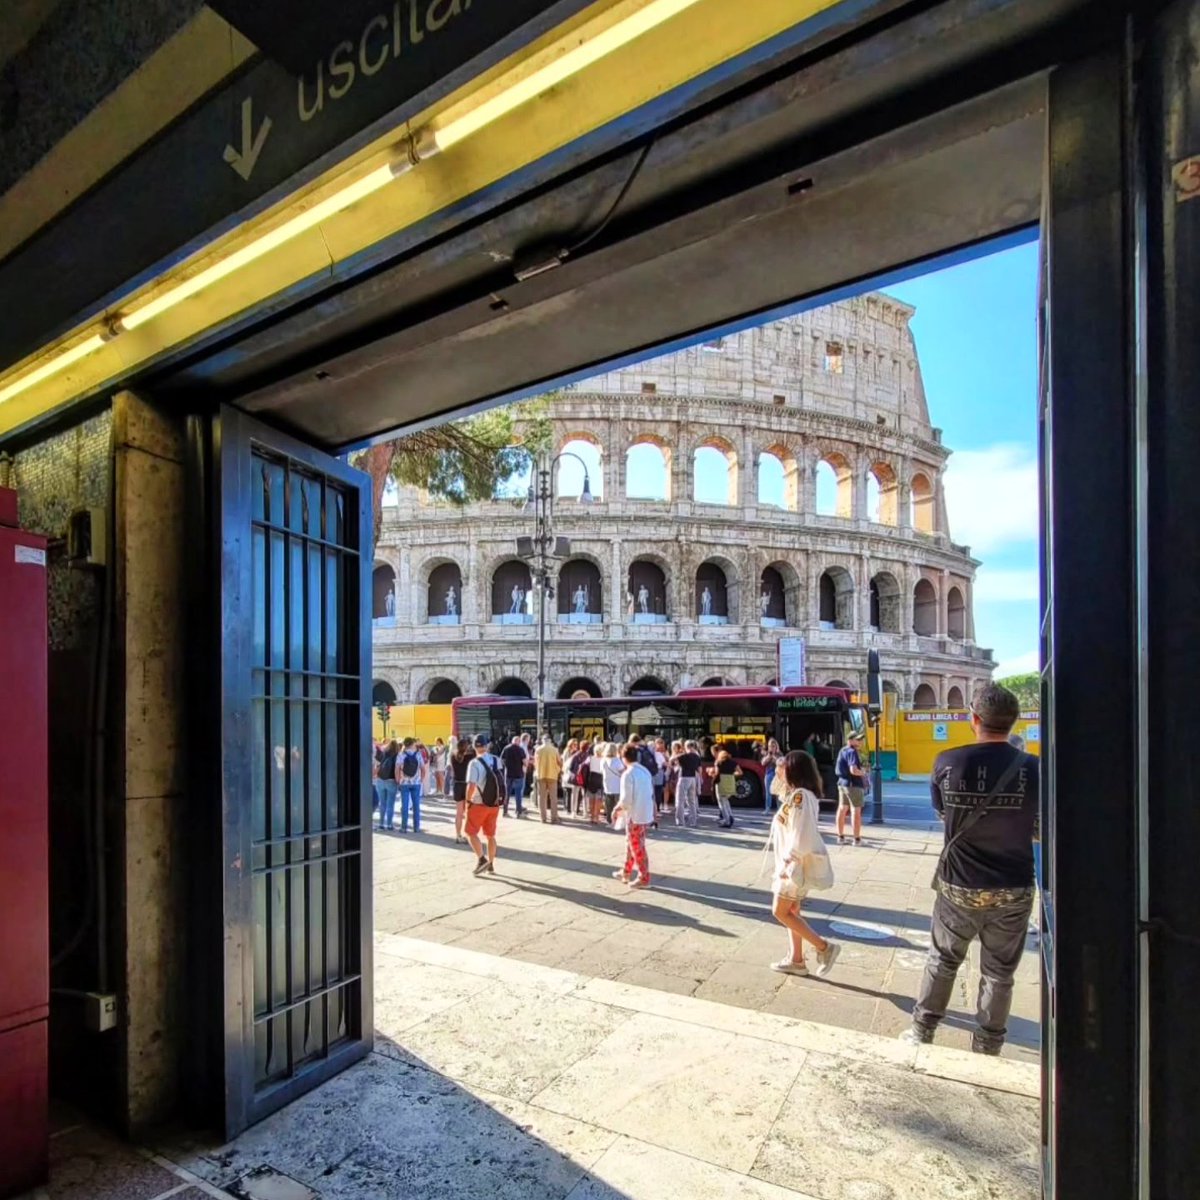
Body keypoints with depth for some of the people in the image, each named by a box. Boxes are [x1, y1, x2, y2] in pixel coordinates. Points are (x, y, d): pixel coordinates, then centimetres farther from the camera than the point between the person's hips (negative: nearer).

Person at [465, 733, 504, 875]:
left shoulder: (475, 763, -16)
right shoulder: (497, 760, 2)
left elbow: (471, 786, -21)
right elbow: (502, 781, 9)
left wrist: (468, 800, -6)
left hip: (479, 804, -6)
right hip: (495, 803, 6)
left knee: (471, 833, 8)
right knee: (491, 835, 15)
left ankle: (482, 859, -3)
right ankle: (491, 865, 20)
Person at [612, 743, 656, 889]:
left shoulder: (628, 774, -17)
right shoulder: (645, 771, 7)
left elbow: (626, 799, -20)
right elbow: (651, 793, 12)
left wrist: (617, 809, -3)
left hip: (635, 816, -8)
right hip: (646, 814, 8)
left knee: (637, 847, 3)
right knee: (631, 844, 20)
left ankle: (644, 878, 10)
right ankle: (626, 873, 30)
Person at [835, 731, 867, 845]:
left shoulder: (843, 750, 11)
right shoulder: (852, 752, -18)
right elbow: (853, 770, -28)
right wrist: (863, 773, -9)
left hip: (842, 783, 9)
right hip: (853, 784, -9)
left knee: (842, 809, 14)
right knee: (856, 811, 1)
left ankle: (841, 837, 21)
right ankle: (857, 839, 7)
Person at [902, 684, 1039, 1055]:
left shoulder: (947, 763, -11)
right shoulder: (1032, 768, -13)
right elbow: (1041, 831, -2)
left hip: (958, 886, 0)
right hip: (1012, 890, 0)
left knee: (942, 960, 19)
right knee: (998, 973, 16)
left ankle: (921, 1033, 28)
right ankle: (986, 1050, 27)